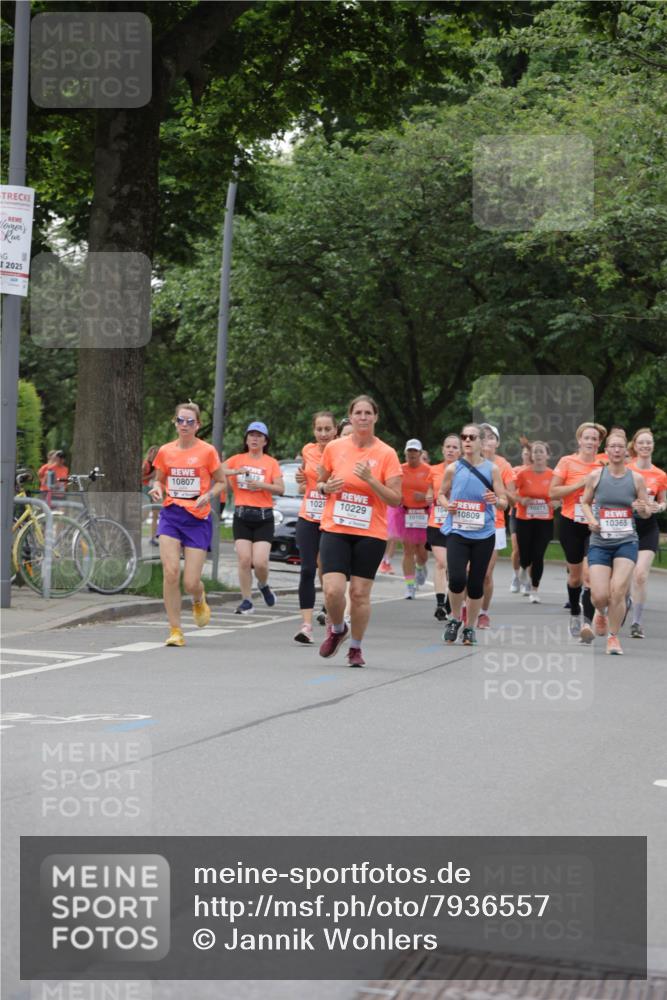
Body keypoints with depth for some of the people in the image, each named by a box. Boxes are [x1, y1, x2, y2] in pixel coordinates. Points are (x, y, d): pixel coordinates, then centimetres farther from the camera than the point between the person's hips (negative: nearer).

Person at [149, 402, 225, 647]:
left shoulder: (207, 452, -3)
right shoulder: (166, 451, 5)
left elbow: (220, 482, 6)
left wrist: (208, 495, -14)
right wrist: (157, 489, -6)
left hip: (198, 518, -2)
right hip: (171, 514, 2)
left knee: (191, 583, -5)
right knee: (170, 571, -16)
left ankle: (199, 600, 34)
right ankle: (175, 630, -5)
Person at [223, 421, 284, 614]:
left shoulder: (271, 462, 6)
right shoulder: (237, 459, 9)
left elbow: (280, 489, -1)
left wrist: (261, 484, -15)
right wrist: (235, 471, -15)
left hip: (263, 517, -1)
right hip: (242, 516, 1)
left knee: (260, 562, -10)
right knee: (244, 560, -10)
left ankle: (264, 585, 23)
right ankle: (246, 601, 1)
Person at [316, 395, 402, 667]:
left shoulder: (386, 454, -3)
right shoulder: (334, 448, 3)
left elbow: (396, 499, -5)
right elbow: (320, 483, 18)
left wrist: (370, 480, -18)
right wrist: (325, 487, -6)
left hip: (371, 533, -1)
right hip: (335, 529, 1)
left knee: (360, 593, 1)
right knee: (333, 590, -12)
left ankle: (356, 647, 20)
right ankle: (337, 629, 19)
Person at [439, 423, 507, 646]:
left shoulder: (492, 469, 2)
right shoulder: (453, 468, 3)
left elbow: (504, 503, 5)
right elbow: (441, 494, 16)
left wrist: (496, 500, -18)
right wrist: (447, 505, -6)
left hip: (483, 534, 1)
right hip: (457, 531, -1)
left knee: (476, 583, 5)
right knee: (457, 579, -16)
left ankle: (469, 628, 20)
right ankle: (455, 619, 9)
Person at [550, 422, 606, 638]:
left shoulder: (603, 465, 3)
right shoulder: (567, 462, -2)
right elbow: (553, 492, -6)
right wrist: (579, 484, -15)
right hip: (571, 524, 0)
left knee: (589, 574, -15)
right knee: (575, 575, 12)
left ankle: (588, 621, -17)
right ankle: (574, 614, 35)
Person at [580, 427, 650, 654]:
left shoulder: (636, 478, 0)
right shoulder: (595, 476, 0)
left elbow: (647, 512, 8)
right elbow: (585, 502, 13)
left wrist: (642, 509, -15)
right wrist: (591, 519, -6)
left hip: (627, 542, 0)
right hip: (600, 542, 0)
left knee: (618, 590, -15)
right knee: (600, 596, -7)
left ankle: (613, 636, 6)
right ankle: (601, 614, 32)